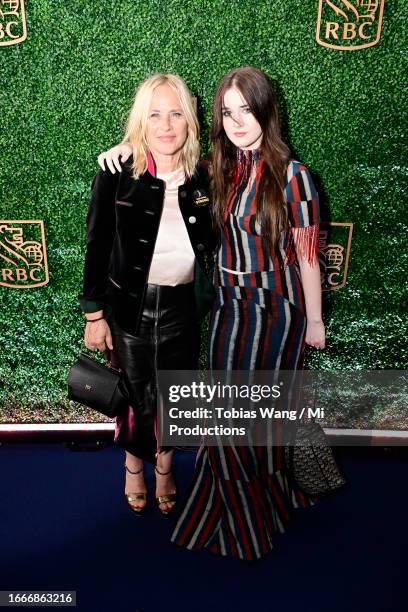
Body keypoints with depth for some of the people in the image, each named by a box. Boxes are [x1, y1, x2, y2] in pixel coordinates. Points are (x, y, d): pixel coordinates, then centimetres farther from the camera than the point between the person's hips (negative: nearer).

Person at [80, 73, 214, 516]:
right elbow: (96, 249, -7)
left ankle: (164, 466, 44)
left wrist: (209, 306, 5)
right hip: (129, 307, -2)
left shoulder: (203, 178, -4)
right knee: (135, 395, 15)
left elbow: (211, 247, 6)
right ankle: (134, 466, 44)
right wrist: (93, 314, -7)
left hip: (182, 309, 2)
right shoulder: (117, 175, -11)